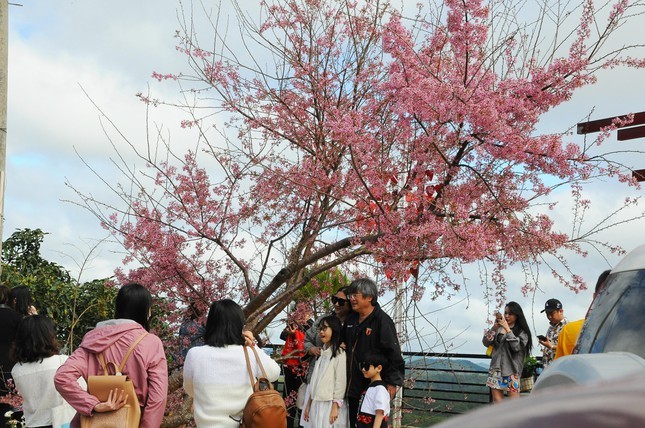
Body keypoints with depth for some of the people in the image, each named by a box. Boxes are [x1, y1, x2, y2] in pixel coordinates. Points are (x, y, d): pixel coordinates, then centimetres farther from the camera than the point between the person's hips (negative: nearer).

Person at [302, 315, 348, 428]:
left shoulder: (339, 353, -8)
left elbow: (340, 381, -12)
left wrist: (335, 407, -16)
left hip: (330, 404, -7)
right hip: (316, 404, 7)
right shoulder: (321, 353, 15)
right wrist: (308, 404, 14)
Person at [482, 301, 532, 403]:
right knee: (497, 400, 3)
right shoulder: (499, 328, 9)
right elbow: (486, 342, 3)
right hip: (496, 368, 4)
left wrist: (507, 329, -17)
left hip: (511, 370, -3)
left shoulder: (522, 332, 1)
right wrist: (493, 328, -10)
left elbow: (516, 346, -15)